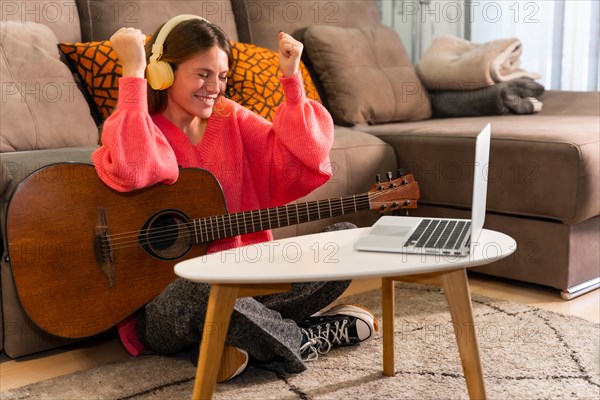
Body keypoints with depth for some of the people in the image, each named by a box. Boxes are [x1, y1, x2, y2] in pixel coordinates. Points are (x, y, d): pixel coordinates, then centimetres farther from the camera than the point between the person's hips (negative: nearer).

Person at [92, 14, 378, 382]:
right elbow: (131, 171, -31)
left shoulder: (232, 120, 9)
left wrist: (292, 79, -8)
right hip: (166, 295, -4)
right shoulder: (138, 130, -5)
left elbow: (303, 160, -4)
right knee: (200, 288, -40)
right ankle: (308, 337, -12)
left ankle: (248, 333, -10)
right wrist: (134, 70, -25)